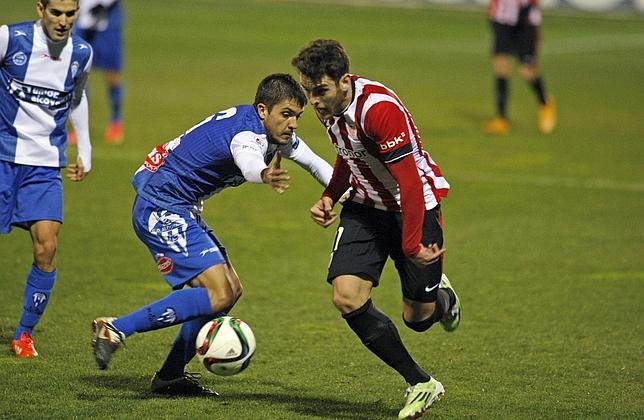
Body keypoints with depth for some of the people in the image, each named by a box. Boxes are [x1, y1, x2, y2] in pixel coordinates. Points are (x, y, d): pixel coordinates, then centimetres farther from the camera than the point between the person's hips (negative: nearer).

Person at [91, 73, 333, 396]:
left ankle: (170, 376, 16)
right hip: (161, 208, -11)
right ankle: (115, 330, -17)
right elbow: (248, 161, -51)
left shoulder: (276, 133, 7)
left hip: (179, 209, 11)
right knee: (219, 295, -18)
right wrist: (265, 175, -73)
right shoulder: (249, 132, -24)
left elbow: (318, 166, 24)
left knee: (231, 290, 11)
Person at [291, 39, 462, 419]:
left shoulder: (380, 109, -30)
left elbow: (410, 182, -28)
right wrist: (330, 197, 3)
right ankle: (421, 385, -1)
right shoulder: (329, 104, -5)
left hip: (414, 207, -6)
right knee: (347, 298, -14)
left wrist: (411, 244, -27)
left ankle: (442, 298, 43)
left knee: (417, 317, 1)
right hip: (365, 206, 6)